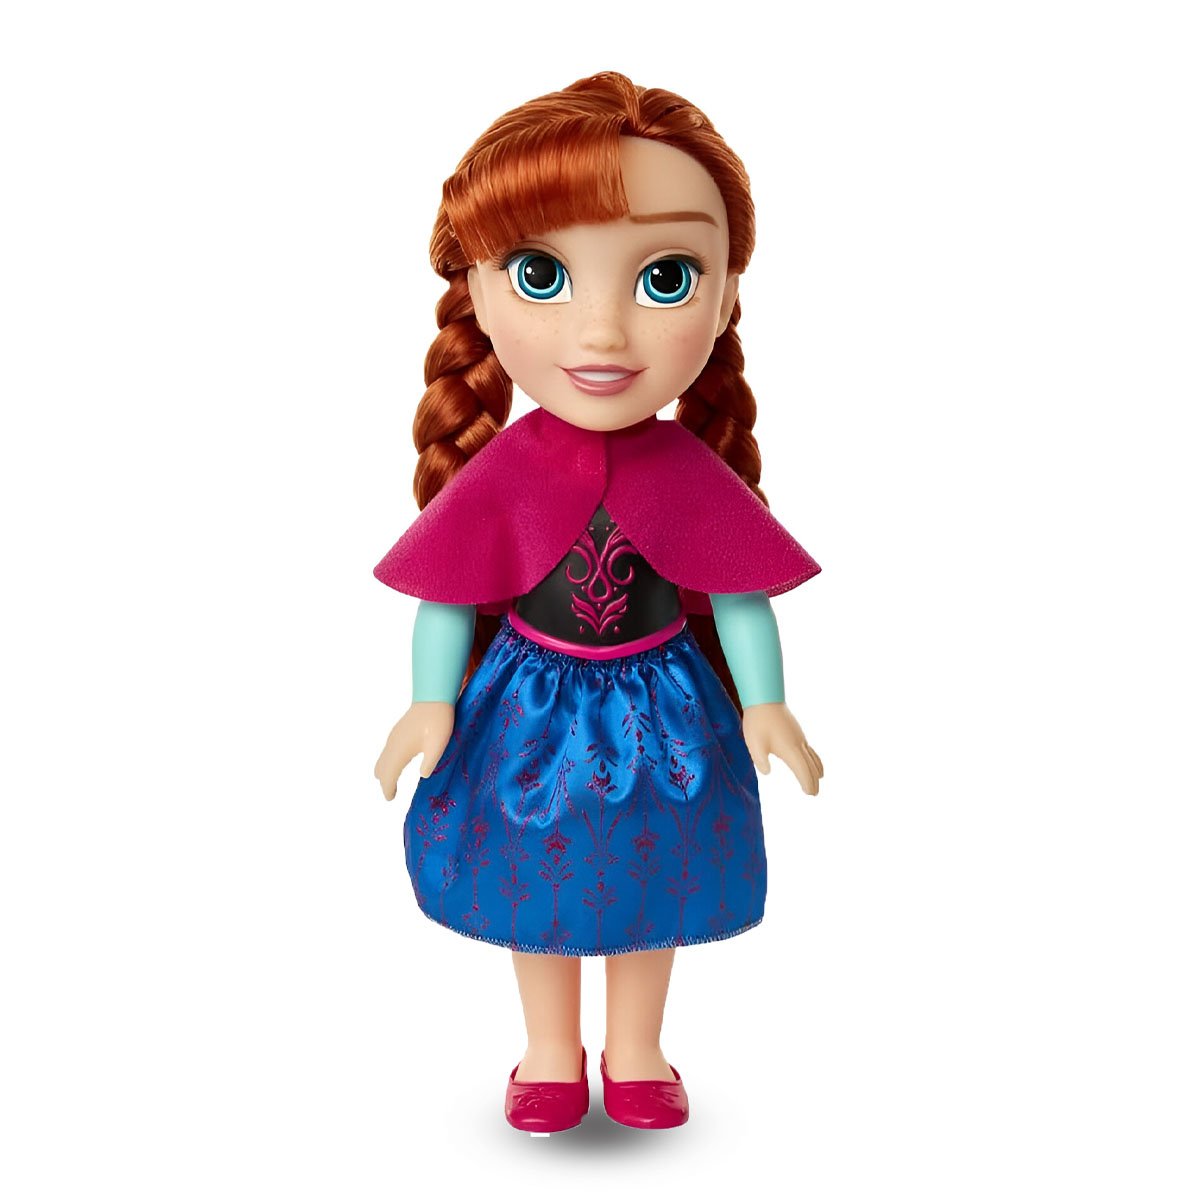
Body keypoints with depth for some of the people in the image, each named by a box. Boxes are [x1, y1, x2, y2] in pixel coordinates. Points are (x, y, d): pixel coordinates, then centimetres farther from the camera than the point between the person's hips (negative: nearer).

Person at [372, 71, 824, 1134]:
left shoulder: (693, 476, -16)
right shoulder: (499, 475, -18)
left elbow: (739, 594, -7)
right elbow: (448, 597, -9)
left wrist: (765, 703, -9)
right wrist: (431, 703, -10)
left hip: (662, 713, 1)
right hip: (533, 712, 0)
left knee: (649, 889, 17)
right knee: (538, 886, 17)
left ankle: (636, 1054, 41)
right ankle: (552, 1057, 40)